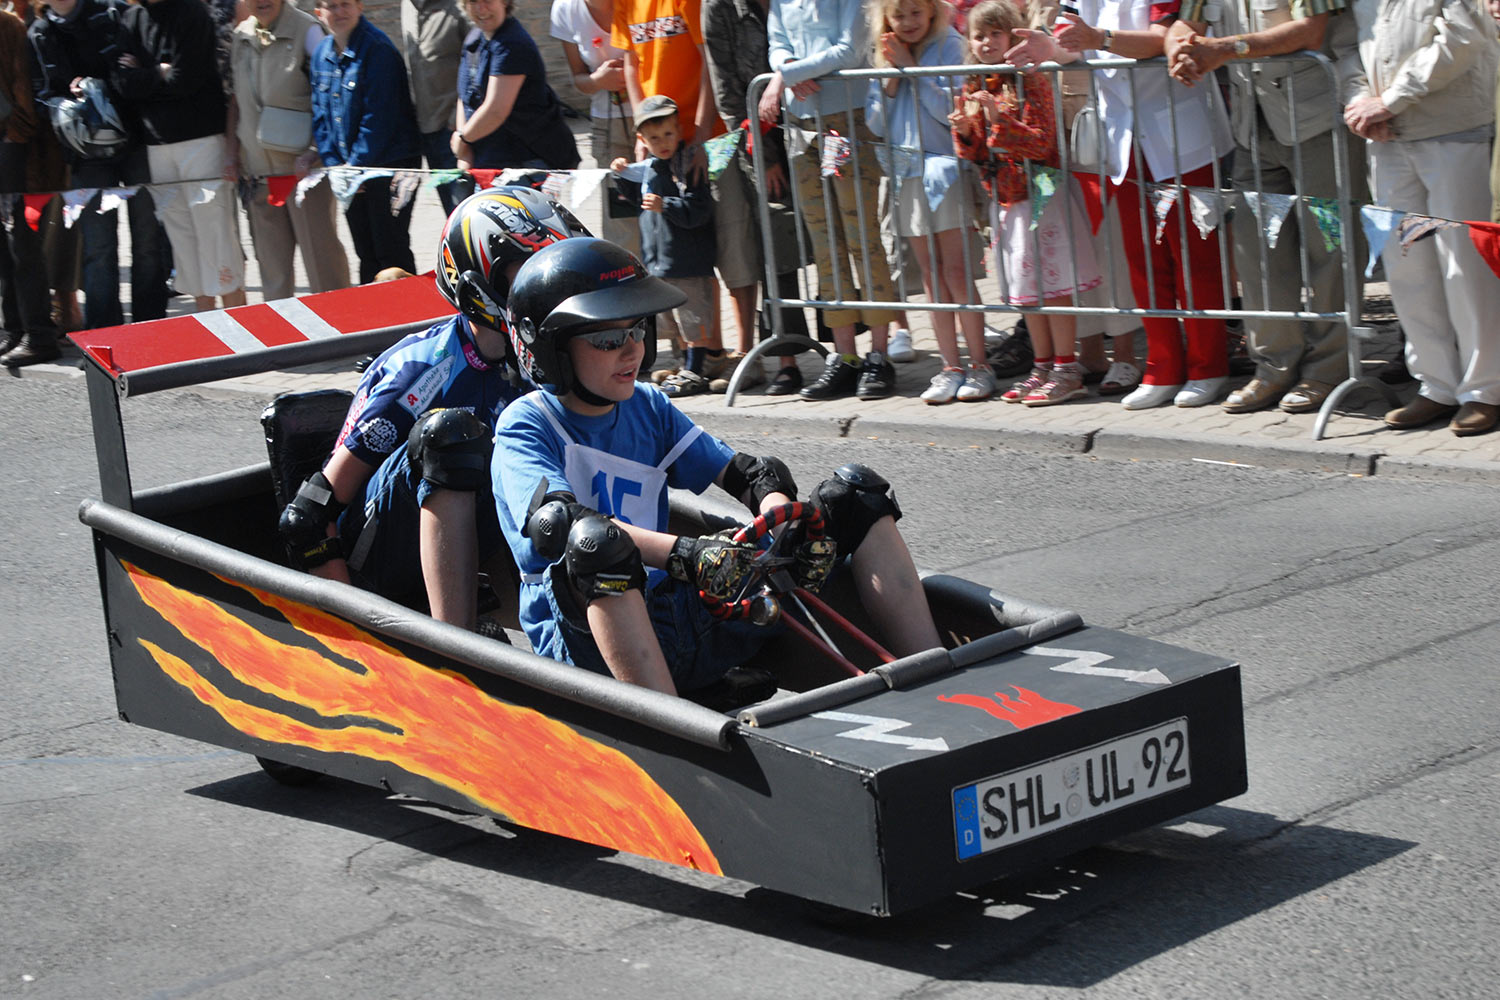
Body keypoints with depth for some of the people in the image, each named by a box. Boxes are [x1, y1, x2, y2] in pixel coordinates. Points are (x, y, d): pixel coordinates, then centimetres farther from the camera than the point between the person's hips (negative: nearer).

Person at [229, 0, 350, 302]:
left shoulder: (306, 30, -9)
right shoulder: (240, 36, 9)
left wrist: (316, 152, -16)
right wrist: (233, 147, 12)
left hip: (303, 165, -5)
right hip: (257, 171, 6)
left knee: (320, 251, -6)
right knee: (271, 259, 11)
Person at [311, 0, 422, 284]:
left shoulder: (378, 50, -15)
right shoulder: (322, 55, 8)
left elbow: (379, 118, -19)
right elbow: (320, 115, 11)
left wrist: (355, 165, -16)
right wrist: (334, 164, -1)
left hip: (390, 164, -7)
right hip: (349, 171, 7)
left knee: (391, 252, -5)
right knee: (366, 253, 14)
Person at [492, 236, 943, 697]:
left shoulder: (648, 407, 15)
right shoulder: (525, 427, -4)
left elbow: (745, 474, 8)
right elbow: (559, 523, -23)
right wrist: (685, 554, -35)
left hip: (682, 615, 6)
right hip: (593, 635, -6)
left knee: (855, 495, 2)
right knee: (596, 542, -41)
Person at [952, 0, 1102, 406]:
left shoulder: (1030, 82, -11)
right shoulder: (974, 90, 9)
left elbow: (1041, 143, -20)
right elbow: (977, 154, 12)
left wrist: (999, 118, -28)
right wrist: (965, 131, -8)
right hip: (1004, 199, 7)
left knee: (1053, 284, -5)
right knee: (1026, 287, 11)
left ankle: (1066, 371, -1)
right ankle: (1043, 367, 19)